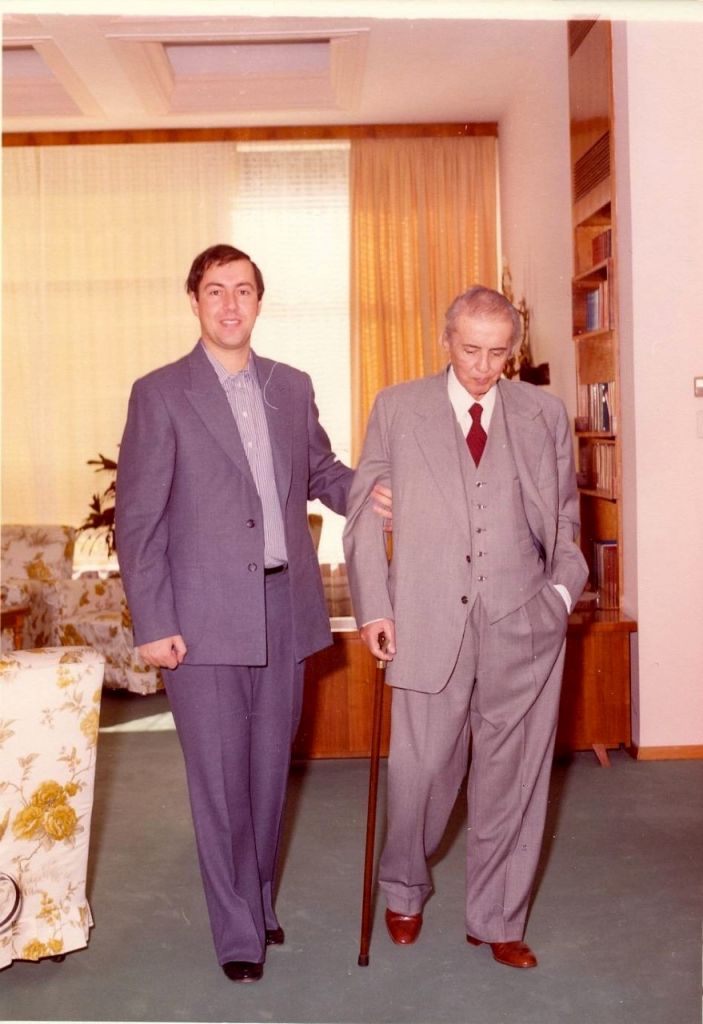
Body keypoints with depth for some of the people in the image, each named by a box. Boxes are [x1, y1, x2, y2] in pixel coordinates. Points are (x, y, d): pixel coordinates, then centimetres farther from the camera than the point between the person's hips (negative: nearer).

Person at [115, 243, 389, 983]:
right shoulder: (159, 394, -3)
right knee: (219, 778, 4)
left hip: (285, 610, 4)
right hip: (205, 619, -4)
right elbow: (137, 519, -5)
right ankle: (238, 932, 21)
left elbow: (321, 470, 22)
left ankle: (257, 900, 35)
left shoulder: (293, 387, 10)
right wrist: (153, 625, -10)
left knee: (269, 770, 15)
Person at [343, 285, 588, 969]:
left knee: (510, 776, 9)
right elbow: (362, 512, 5)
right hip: (429, 623, -1)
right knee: (419, 769, 3)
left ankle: (496, 920, 29)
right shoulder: (397, 408, 6)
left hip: (523, 625, 2)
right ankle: (404, 891, 34)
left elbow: (565, 514, 16)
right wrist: (373, 607, -2)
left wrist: (562, 590, 2)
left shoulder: (544, 413, 10)